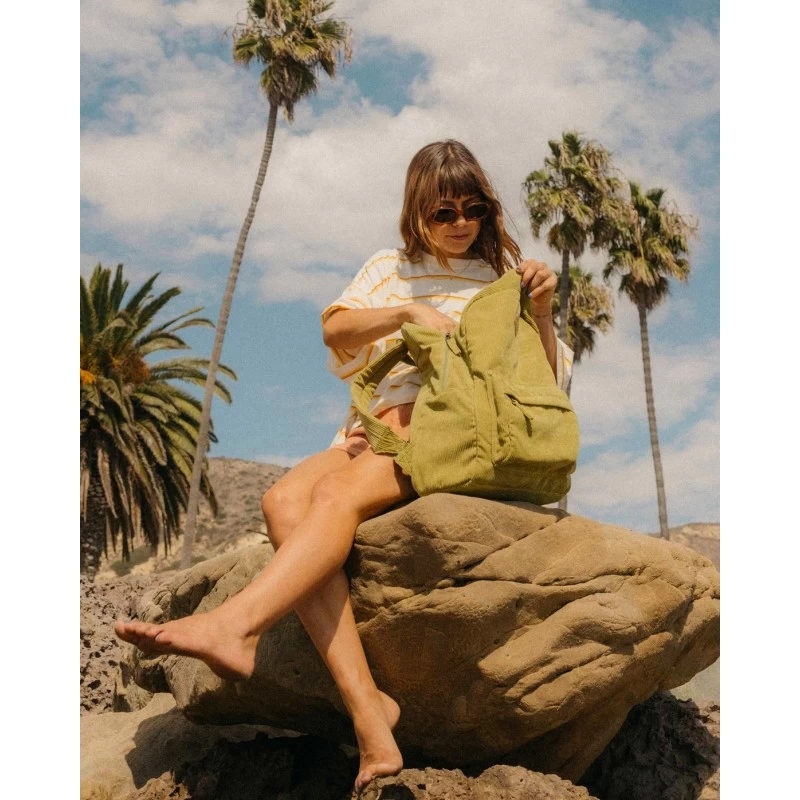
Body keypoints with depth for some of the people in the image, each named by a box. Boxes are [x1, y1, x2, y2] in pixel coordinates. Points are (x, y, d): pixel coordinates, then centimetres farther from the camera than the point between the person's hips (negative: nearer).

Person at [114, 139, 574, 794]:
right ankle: (365, 704, -40)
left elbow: (548, 382, 8)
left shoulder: (501, 277, 17)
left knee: (340, 490, -34)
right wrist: (409, 311, -13)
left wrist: (542, 310, -8)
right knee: (285, 499, -29)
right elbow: (336, 328, 3)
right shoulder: (390, 270, 25)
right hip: (378, 431, 4)